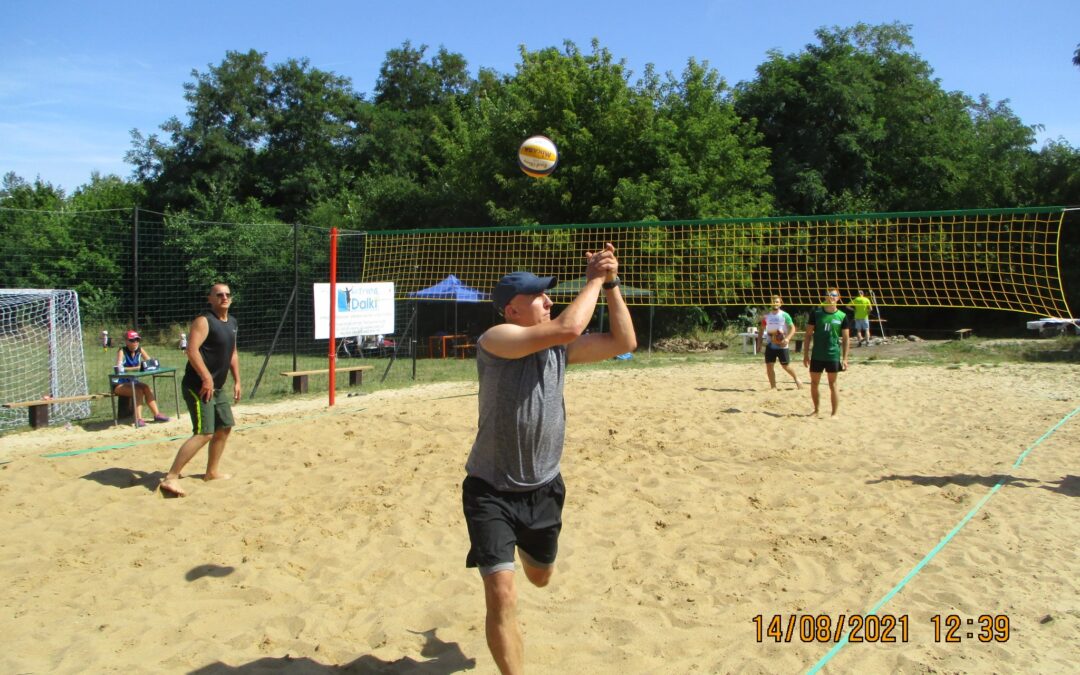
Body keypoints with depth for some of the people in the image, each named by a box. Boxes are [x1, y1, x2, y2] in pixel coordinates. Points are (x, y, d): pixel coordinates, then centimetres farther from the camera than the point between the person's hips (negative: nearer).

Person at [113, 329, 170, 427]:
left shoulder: (140, 350, 0)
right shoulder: (122, 351, -15)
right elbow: (119, 368, -28)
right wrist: (136, 368, -36)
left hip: (133, 382, 5)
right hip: (119, 384, -5)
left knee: (148, 388, -19)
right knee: (138, 391, -28)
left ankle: (156, 414, -17)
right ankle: (138, 419, -32)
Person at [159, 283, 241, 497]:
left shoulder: (232, 323, 14)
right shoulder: (203, 321, -13)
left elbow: (232, 353, 23)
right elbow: (192, 350, -24)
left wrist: (237, 381, 18)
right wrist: (206, 378, -28)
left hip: (217, 387, 10)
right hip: (199, 386, -10)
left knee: (224, 427, 17)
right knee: (204, 433, -16)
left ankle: (211, 472, 32)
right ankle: (170, 478, -13)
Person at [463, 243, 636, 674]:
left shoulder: (558, 347, 0)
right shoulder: (495, 340, -21)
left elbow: (624, 343, 0)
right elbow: (568, 328, -33)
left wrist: (611, 285, -6)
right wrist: (593, 279, -20)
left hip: (544, 487, 7)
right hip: (491, 490, -6)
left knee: (540, 577, 28)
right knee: (502, 596, -16)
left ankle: (520, 540, 63)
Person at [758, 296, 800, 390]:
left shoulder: (785, 315, -8)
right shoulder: (767, 315, 4)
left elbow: (792, 328, -9)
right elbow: (762, 329, 13)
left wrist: (787, 339, -24)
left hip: (782, 345, -4)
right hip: (770, 345, 4)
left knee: (785, 366, 3)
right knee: (769, 366, 0)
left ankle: (797, 379, 29)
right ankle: (773, 386, 11)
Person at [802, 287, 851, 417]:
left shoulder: (842, 317, -2)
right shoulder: (816, 313, 0)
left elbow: (846, 339, 0)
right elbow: (808, 334, 3)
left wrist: (845, 358, -6)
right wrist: (806, 354, -1)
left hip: (833, 356, -2)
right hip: (817, 355, 2)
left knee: (832, 384, 4)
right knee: (814, 383, 9)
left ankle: (834, 413, 12)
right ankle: (816, 410, 25)